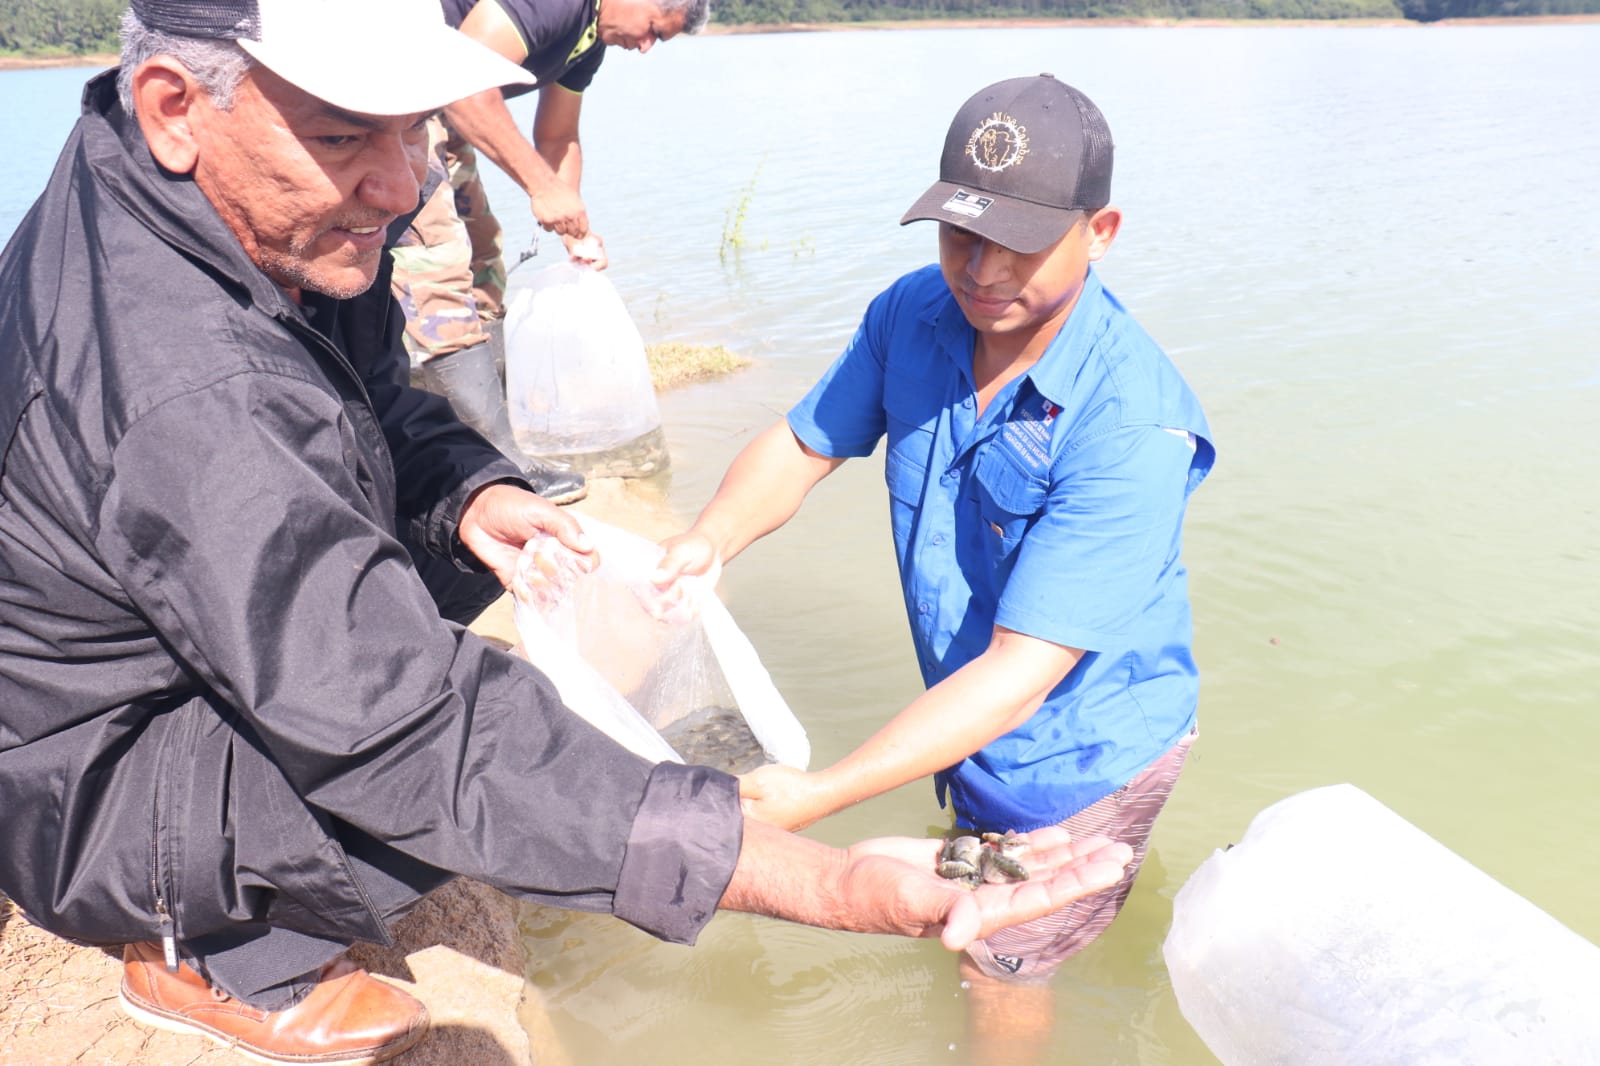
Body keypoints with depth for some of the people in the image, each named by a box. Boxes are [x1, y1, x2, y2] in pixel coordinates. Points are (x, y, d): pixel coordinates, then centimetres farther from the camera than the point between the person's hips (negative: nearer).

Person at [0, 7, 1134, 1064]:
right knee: (458, 766, -31)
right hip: (91, 786, -8)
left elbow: (381, 406, 7)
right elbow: (415, 735, -41)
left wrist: (472, 494, -17)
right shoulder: (183, 395, -38)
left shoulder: (284, 212, -9)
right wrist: (832, 884, -45)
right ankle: (216, 954, 1)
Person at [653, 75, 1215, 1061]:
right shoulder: (914, 315, -14)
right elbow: (802, 445, 0)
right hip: (967, 714, 6)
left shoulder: (1131, 423, -35)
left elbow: (1020, 674, -36)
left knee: (999, 978, 15)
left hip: (1077, 748, -6)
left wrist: (819, 794, -40)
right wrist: (710, 540, -21)